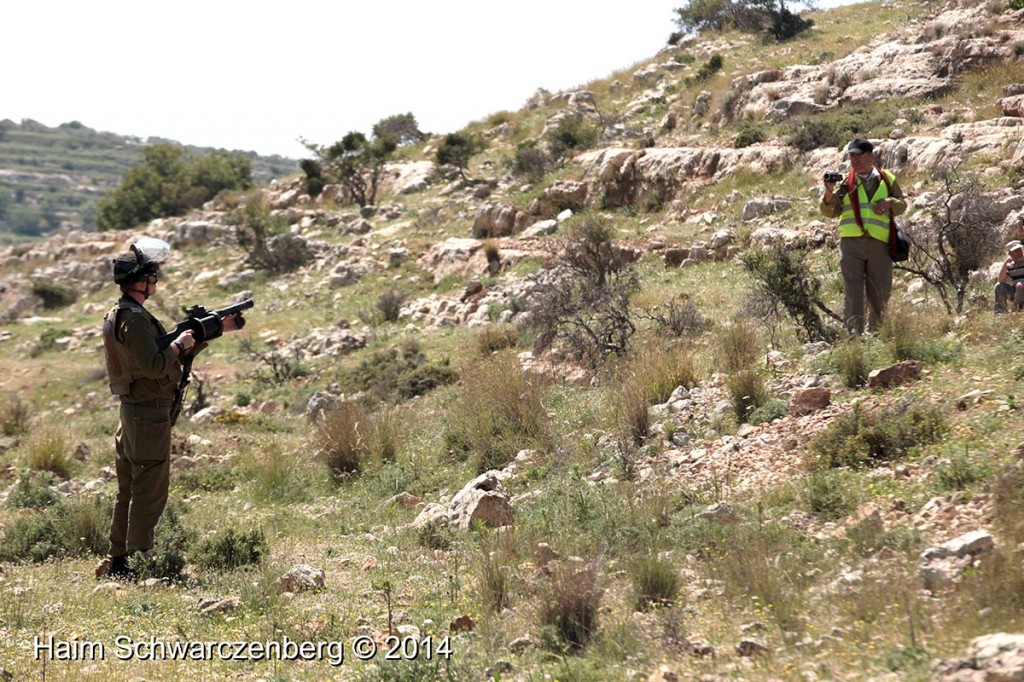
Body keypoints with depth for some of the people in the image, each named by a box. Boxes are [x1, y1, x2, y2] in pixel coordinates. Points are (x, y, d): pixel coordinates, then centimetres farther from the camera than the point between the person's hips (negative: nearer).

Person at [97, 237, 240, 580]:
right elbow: (154, 366, -27)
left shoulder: (118, 314, 15)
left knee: (129, 490, 15)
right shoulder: (134, 318, -18)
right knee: (149, 492, -5)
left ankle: (117, 561, 21)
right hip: (149, 414, -10)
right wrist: (180, 343, -10)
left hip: (132, 411, 10)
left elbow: (176, 355, 19)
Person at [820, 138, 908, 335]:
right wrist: (829, 193, -15)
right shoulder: (846, 182, 7)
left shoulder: (887, 179, 11)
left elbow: (902, 205, 18)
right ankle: (854, 336, -5)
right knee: (852, 293, -6)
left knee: (880, 295, 8)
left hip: (880, 243, 2)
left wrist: (890, 202, -4)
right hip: (851, 243, -2)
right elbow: (830, 212, 5)